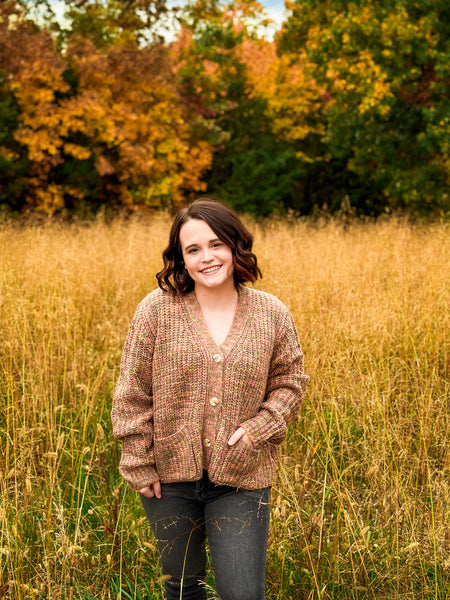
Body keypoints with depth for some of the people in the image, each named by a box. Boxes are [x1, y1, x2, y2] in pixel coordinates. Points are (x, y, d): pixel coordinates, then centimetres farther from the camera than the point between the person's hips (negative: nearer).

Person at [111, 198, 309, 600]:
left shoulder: (272, 314, -2)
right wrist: (140, 465, -5)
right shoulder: (157, 310, -7)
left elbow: (290, 382, 5)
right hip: (170, 476, 1)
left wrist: (256, 429, -11)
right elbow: (133, 393, -3)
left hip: (241, 480, 0)